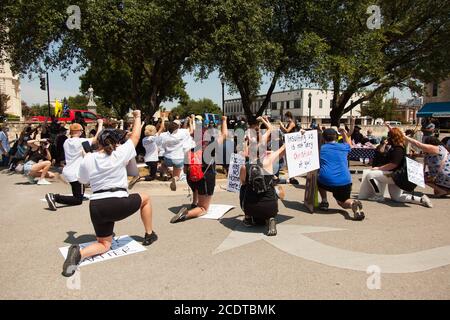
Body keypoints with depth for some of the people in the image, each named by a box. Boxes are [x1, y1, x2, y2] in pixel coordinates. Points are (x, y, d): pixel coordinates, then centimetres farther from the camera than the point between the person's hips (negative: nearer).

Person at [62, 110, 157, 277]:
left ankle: (79, 253, -13)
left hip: (96, 207, 4)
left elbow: (82, 180, 21)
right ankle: (149, 235, 31)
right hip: (119, 204, -3)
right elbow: (135, 136, 11)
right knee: (145, 198, 27)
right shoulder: (119, 153, -2)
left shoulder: (87, 159, 5)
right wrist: (138, 116, 26)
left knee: (104, 244, 20)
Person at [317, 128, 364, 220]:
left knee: (319, 180, 34)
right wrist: (344, 134, 53)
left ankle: (324, 202, 21)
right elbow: (349, 144, 39)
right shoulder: (343, 147, 14)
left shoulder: (321, 148, 10)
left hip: (326, 182, -1)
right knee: (343, 202, 24)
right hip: (344, 182, 1)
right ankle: (353, 203, -10)